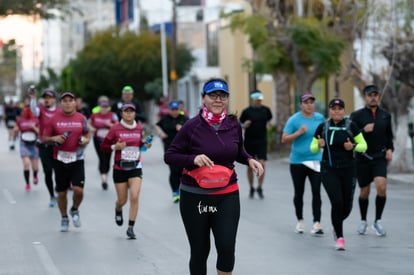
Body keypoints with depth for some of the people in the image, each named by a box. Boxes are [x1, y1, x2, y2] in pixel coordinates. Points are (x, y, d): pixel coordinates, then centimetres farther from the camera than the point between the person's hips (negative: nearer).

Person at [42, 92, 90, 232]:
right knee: (61, 192, 6)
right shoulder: (54, 119, 0)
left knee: (78, 189, -12)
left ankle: (75, 210, 19)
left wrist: (86, 140, -4)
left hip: (77, 159, 0)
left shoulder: (81, 118, 3)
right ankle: (64, 218, 27)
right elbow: (44, 138, 5)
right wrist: (54, 138, -15)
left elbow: (87, 134, 18)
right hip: (60, 160, 0)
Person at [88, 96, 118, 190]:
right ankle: (103, 177, -14)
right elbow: (88, 122, 18)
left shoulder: (112, 115, -3)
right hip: (98, 140, 0)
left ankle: (105, 176, 25)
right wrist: (91, 128, -2)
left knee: (107, 159, 5)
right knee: (102, 159, -12)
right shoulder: (95, 115, 1)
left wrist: (110, 124, -21)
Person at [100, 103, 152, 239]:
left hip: (136, 167, 2)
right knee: (122, 200, 8)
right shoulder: (115, 129, -7)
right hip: (120, 168, -1)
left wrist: (145, 144, 0)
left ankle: (130, 228, -5)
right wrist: (115, 147, -19)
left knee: (134, 197, -13)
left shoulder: (139, 128, 3)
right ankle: (118, 210, 46)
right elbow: (104, 146, -2)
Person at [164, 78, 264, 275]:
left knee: (227, 248, -11)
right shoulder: (192, 126, -9)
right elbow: (169, 156, -5)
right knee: (199, 250, 8)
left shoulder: (233, 125, 2)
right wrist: (193, 159, -22)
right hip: (194, 197, -2)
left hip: (227, 196, 2)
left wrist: (250, 160, -1)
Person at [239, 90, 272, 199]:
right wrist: (245, 125, -15)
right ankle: (251, 188, 21)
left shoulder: (266, 110, 3)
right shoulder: (247, 111, -3)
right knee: (250, 166, 7)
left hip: (262, 141, 1)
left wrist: (269, 125, 8)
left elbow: (269, 120, 23)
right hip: (249, 141, -1)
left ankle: (260, 188, 1)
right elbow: (240, 125, 2)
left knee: (261, 164, -11)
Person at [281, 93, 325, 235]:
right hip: (297, 161, -1)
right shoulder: (294, 120, -6)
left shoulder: (320, 118, 3)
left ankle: (317, 223, -14)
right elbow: (284, 139, -9)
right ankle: (300, 221, 28)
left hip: (315, 161, 1)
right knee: (299, 193, 11)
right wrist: (298, 133, -20)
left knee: (316, 191, -10)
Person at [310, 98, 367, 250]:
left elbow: (363, 145, 3)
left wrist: (353, 147, -17)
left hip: (348, 170, 1)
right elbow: (313, 148, 10)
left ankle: (336, 225, 38)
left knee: (347, 206, 4)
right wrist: (319, 145, -12)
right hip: (329, 170, -1)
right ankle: (339, 237, -2)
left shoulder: (351, 126, -2)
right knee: (337, 202, -15)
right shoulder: (322, 127, 1)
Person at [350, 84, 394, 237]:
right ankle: (363, 221, 30)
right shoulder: (357, 115, -3)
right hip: (363, 158, -1)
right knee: (364, 192, 7)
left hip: (380, 157, 1)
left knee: (381, 187, -18)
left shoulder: (385, 115, 7)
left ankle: (377, 221, -2)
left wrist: (390, 149, 2)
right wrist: (363, 131, -22)